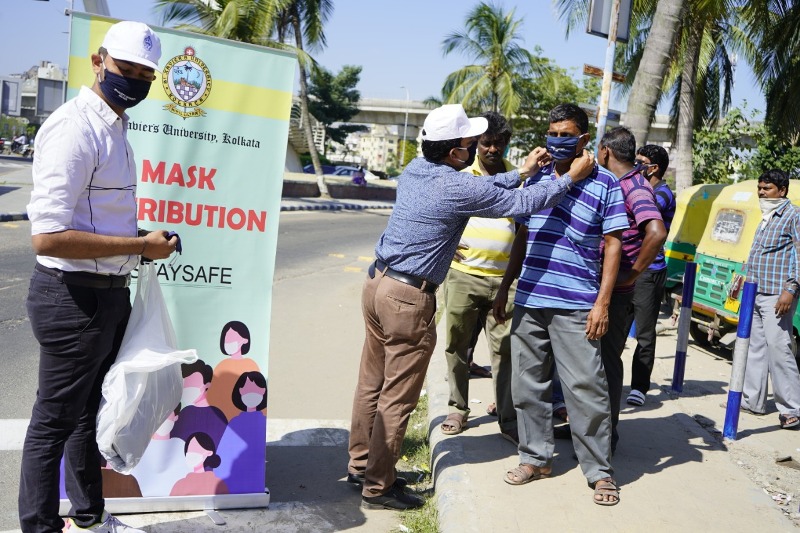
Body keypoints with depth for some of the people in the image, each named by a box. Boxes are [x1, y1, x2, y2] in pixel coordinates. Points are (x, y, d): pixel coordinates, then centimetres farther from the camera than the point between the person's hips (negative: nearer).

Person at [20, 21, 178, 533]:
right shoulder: (75, 128, -19)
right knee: (55, 421, 4)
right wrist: (141, 246, -22)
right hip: (74, 295, -10)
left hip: (111, 292, 10)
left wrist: (142, 242, 7)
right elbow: (48, 236, -27)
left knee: (91, 411, 23)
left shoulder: (115, 126, 11)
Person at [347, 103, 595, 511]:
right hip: (409, 298, -9)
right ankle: (377, 487, 11)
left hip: (378, 282, 9)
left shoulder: (414, 170, 8)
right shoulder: (456, 187, -17)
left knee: (371, 384, 17)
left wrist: (522, 172, 23)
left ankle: (361, 464, 30)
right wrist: (571, 177, 1)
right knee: (397, 398, 2)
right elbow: (524, 204, -11)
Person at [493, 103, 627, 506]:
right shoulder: (535, 180, 12)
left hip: (575, 306, -5)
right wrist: (505, 288, 16)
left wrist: (602, 302, -9)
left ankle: (600, 472, 11)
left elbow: (612, 245, -2)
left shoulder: (604, 184, -1)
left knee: (586, 389, -2)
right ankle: (536, 458, 26)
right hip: (528, 301, 5)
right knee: (528, 384, 11)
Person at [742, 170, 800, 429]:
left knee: (778, 348, -11)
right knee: (755, 347, 11)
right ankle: (753, 400, 18)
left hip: (776, 296, -8)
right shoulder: (767, 218, 19)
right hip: (755, 293, 8)